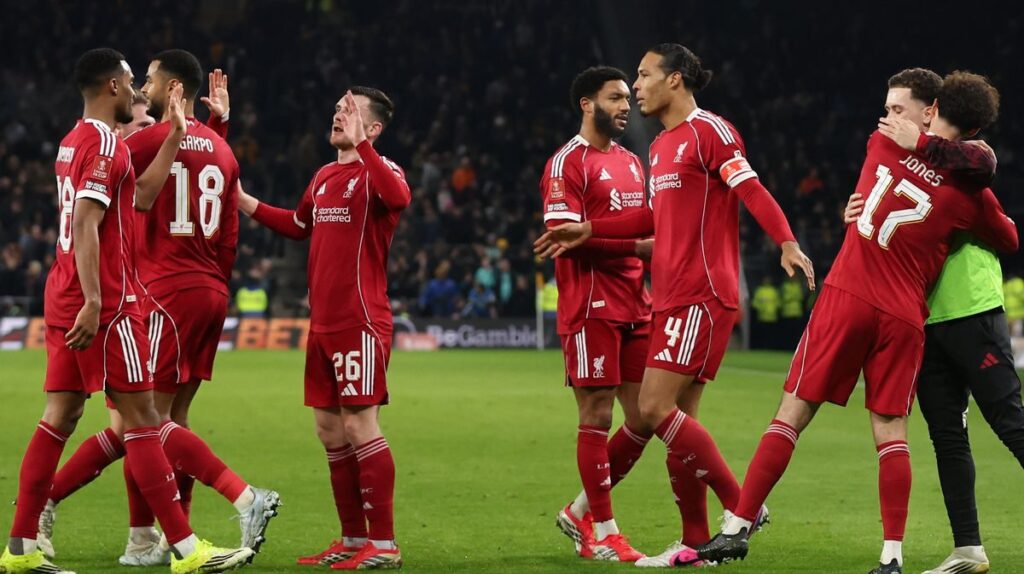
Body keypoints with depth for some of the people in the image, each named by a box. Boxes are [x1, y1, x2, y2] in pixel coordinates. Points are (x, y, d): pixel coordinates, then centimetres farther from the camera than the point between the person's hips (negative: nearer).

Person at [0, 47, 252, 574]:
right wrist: (93, 300, -26)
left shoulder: (74, 141, 17)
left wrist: (174, 138, 25)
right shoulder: (104, 144, -12)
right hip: (104, 302, -9)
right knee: (142, 418, -7)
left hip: (66, 302, 9)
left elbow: (140, 192, 26)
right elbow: (85, 224, -22)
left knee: (60, 416, 8)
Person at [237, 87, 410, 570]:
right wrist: (246, 203, 25)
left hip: (361, 322, -9)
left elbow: (398, 197, -33)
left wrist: (358, 145, -32)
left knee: (359, 426, -9)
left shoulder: (378, 171, -9)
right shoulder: (324, 177, 16)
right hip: (323, 323, 9)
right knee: (329, 430, 11)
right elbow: (299, 226, 32)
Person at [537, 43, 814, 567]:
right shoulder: (661, 146, 19)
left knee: (656, 408, -14)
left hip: (702, 297, -9)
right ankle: (694, 543, 12)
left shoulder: (708, 131, -8)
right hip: (670, 299, 9)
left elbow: (752, 190, -18)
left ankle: (741, 509, -6)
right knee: (676, 417, 8)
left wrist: (786, 242, -33)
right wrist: (589, 230, 26)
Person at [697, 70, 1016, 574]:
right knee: (891, 431, 5)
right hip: (903, 316, 0)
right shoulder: (970, 191, -3)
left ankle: (738, 528, 0)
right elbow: (1009, 242, 14)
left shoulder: (886, 142, 0)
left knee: (793, 413, 2)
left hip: (846, 298, 0)